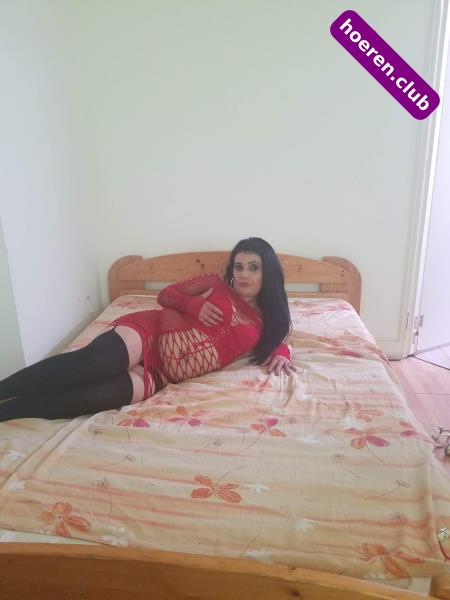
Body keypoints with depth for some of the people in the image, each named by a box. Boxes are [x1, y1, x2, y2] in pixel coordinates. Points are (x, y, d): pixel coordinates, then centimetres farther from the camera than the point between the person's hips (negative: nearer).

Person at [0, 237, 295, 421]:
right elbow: (166, 294, 13)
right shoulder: (215, 284, 11)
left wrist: (281, 354, 3)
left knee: (92, 397, -26)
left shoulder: (263, 322, 17)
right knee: (90, 364, -32)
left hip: (160, 373, 1)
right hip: (149, 331, -1)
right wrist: (194, 304, -7)